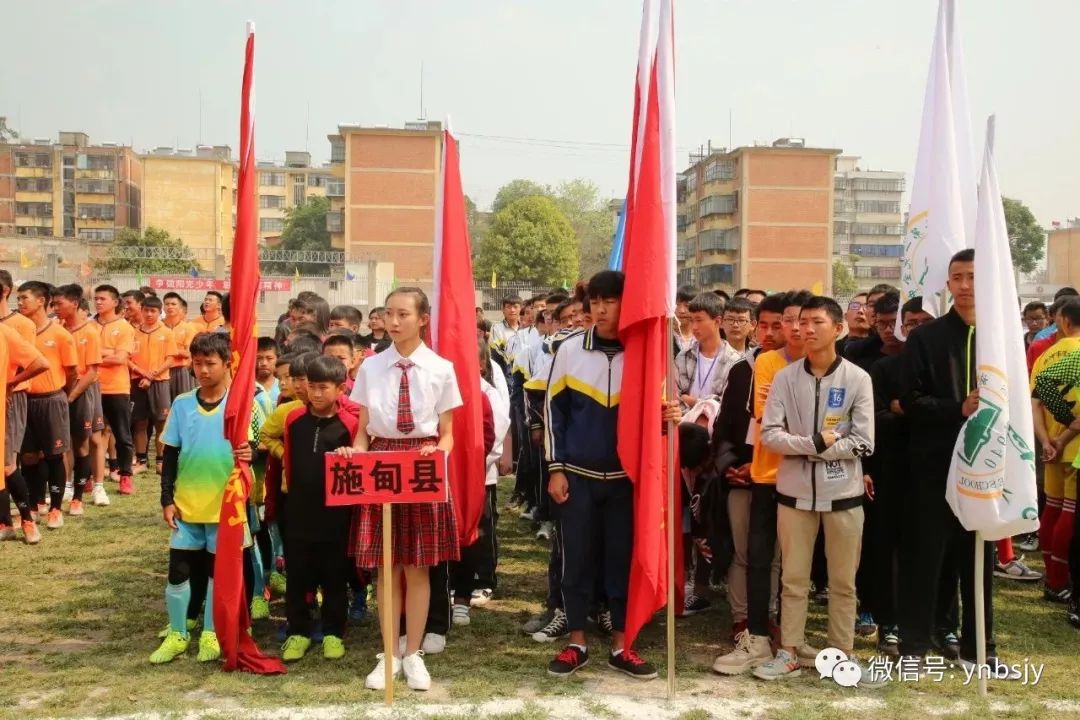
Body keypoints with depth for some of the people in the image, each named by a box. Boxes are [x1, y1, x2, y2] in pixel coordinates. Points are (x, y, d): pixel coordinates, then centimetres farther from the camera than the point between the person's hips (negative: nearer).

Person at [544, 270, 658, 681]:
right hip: (577, 475, 0)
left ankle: (620, 647, 18)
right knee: (577, 559, 6)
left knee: (622, 559, 6)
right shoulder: (569, 350, -1)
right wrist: (556, 468, -2)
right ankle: (576, 644, 18)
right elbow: (554, 410, 2)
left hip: (625, 475, 0)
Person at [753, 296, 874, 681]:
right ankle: (789, 652, 19)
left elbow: (863, 443, -9)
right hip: (795, 491, 1)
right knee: (793, 578, 10)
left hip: (842, 492, -1)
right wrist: (815, 443, -16)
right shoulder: (784, 378, 0)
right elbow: (769, 435, -5)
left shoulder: (857, 379, -4)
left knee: (843, 580, 9)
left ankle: (842, 654, 21)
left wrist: (803, 448, -10)